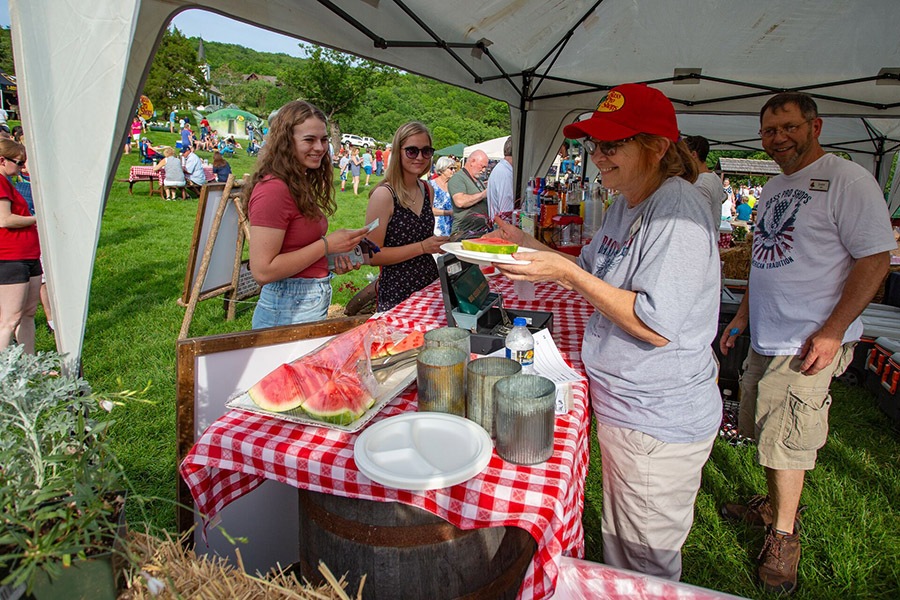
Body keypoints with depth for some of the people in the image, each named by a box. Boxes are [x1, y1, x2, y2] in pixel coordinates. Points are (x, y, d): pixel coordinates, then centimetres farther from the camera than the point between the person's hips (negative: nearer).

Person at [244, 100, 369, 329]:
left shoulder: (300, 186, 10)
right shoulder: (272, 190, -19)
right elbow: (262, 271, -23)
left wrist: (333, 258, 0)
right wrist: (327, 245, -20)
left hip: (315, 305, 9)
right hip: (289, 311, -9)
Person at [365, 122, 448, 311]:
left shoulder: (427, 189, 6)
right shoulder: (384, 195, -15)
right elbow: (372, 256, -17)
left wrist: (438, 243, 2)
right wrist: (422, 247, -21)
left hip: (431, 284, 7)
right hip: (397, 295, -6)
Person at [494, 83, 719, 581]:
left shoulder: (677, 209, -22)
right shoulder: (624, 205, 8)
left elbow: (657, 325, -27)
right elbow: (597, 274, 16)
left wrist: (567, 273, -27)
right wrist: (528, 245, 6)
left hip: (657, 422, -9)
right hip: (620, 405, 9)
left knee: (648, 564, 12)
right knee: (617, 541, 27)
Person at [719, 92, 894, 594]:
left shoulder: (848, 180, -10)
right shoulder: (774, 188, 14)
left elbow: (876, 259, -14)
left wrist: (832, 331, -20)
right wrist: (743, 316, 17)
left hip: (808, 344, -7)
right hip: (765, 339, 8)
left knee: (786, 442, 1)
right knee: (767, 434, 17)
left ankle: (784, 535, 21)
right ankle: (775, 506, 38)